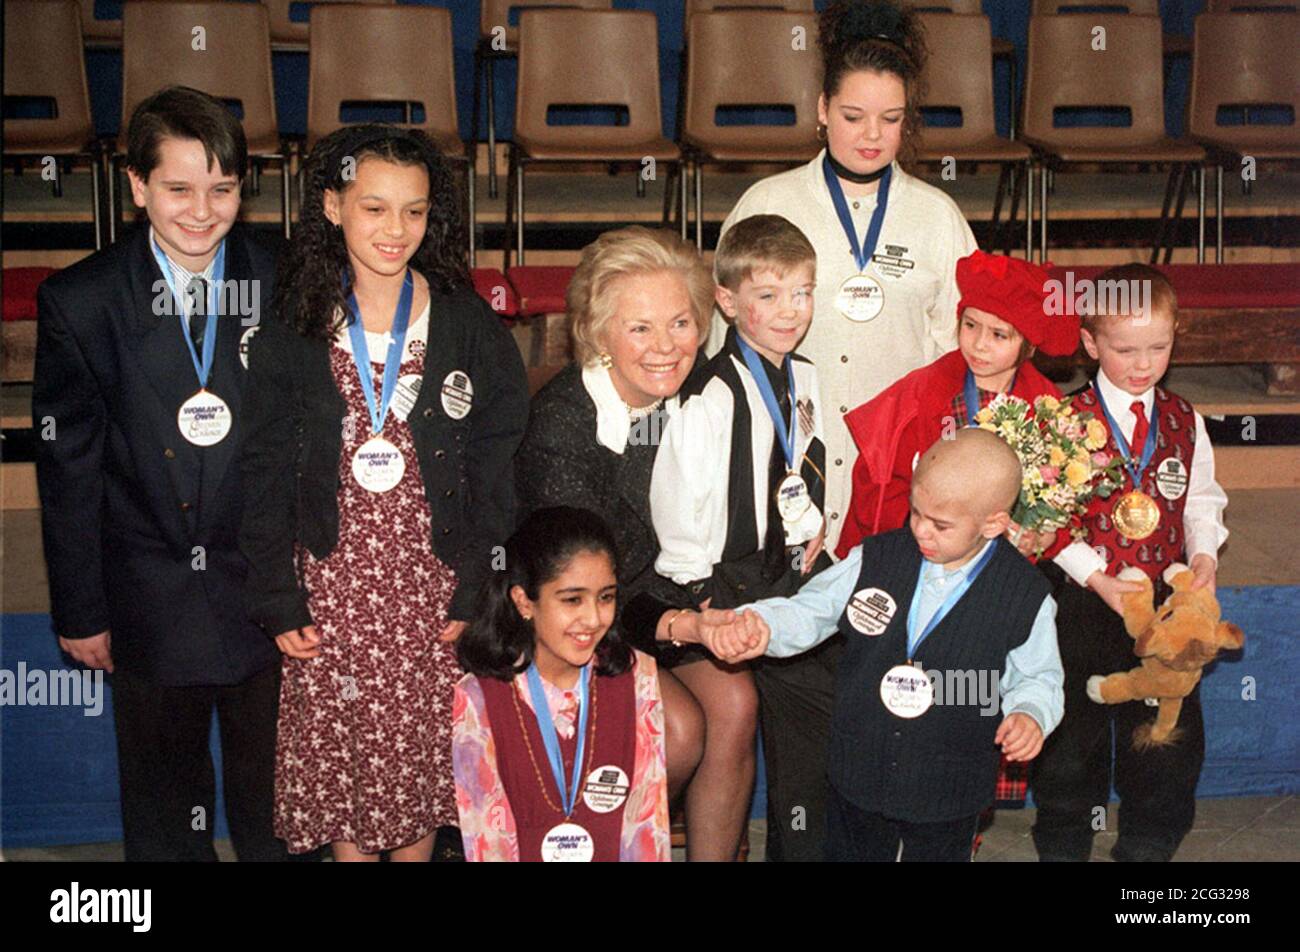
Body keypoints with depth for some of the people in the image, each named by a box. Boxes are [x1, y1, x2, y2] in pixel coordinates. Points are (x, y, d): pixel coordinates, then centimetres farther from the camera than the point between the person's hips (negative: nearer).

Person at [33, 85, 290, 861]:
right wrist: (79, 612, -1)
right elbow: (68, 469, -3)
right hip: (150, 609, 0)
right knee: (163, 814, 18)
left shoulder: (287, 289, -6)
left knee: (275, 808, 18)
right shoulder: (79, 302, -8)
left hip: (267, 595, 1)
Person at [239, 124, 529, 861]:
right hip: (331, 579, 1)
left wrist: (478, 590, -7)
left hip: (432, 577, -1)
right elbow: (267, 476, 3)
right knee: (336, 753, 7)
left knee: (422, 753, 7)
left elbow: (498, 463, -2)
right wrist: (278, 601, -2)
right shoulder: (293, 335, 0)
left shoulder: (469, 326, -2)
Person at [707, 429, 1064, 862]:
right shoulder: (877, 558, -7)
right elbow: (812, 610, -1)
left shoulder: (1026, 596, -12)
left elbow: (1037, 675, 0)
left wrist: (1030, 714, -20)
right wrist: (763, 626, -20)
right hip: (858, 774, 2)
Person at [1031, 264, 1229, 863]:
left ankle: (1148, 847, 29)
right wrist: (1097, 579, -18)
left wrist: (1204, 556, -8)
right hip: (1083, 597, -3)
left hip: (1165, 600, 3)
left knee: (1169, 735, 10)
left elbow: (1202, 501, 11)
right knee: (1072, 737, 7)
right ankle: (1061, 846, 26)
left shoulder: (1185, 422, 5)